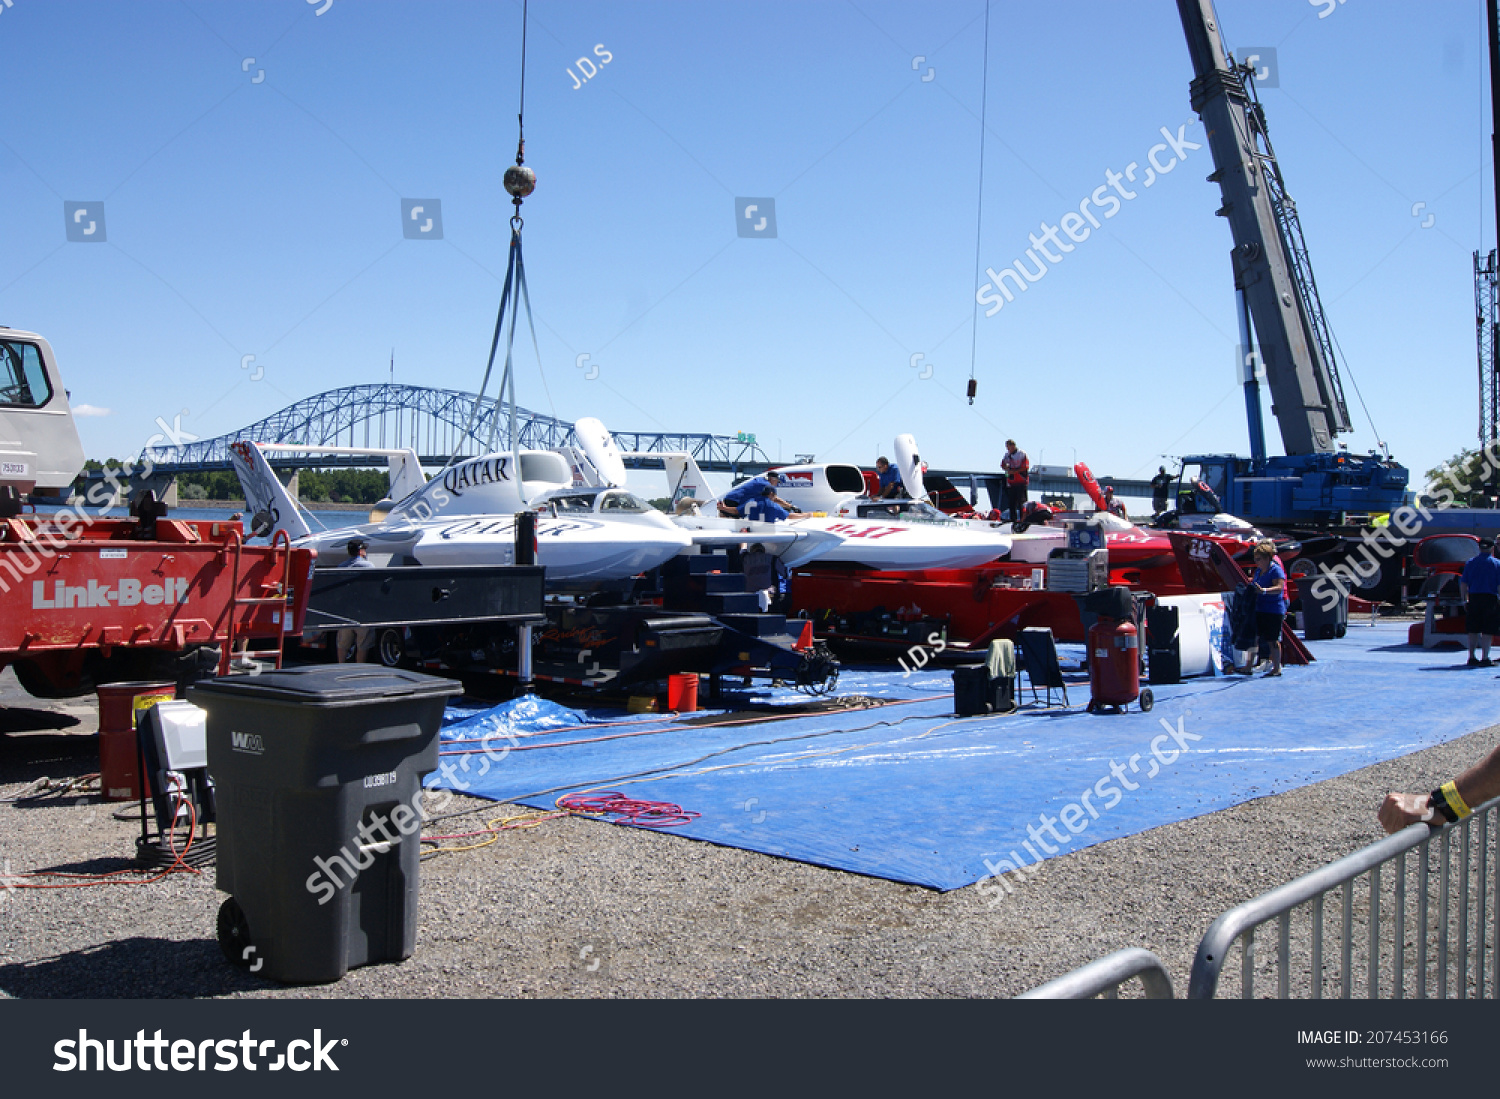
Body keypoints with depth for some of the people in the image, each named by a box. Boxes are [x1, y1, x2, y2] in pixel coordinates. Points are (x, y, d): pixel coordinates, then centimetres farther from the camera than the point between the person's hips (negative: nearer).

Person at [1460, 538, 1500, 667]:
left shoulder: (1471, 562, 7)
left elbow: (1463, 583, 6)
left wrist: (1465, 600, 12)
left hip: (1473, 598, 3)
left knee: (1473, 630, 10)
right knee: (1487, 631, 0)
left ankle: (1471, 657, 14)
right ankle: (1485, 659, -1)